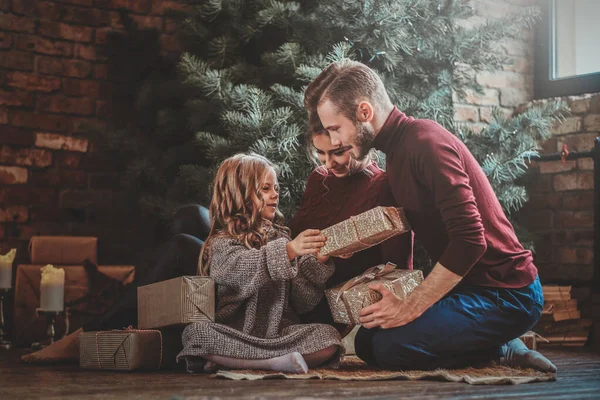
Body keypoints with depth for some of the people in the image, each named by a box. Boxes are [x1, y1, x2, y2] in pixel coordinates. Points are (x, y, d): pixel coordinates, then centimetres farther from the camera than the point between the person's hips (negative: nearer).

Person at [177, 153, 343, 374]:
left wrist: (318, 263, -7)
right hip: (235, 334, -4)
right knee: (196, 332, -32)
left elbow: (302, 302, 9)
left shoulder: (281, 236, 16)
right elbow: (244, 268, -24)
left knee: (329, 337, -23)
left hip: (280, 333, 4)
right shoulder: (222, 243, 1)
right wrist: (288, 251, -39)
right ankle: (277, 361, -33)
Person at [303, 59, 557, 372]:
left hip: (507, 294, -10)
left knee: (391, 347, -24)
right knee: (368, 342, 6)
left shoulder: (426, 141, -20)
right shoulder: (398, 151, 11)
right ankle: (497, 348, 7)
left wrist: (408, 308, -24)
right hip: (468, 287, 10)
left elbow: (470, 240, -27)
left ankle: (500, 350, -3)